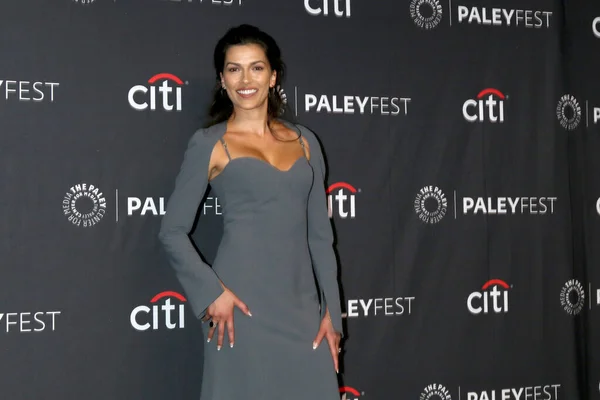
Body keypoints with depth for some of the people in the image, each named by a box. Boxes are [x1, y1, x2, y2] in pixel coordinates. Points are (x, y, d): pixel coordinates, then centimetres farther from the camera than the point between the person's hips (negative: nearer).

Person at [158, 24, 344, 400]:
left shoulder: (304, 141, 10)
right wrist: (211, 293, -11)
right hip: (243, 304, -3)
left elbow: (320, 233, 11)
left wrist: (332, 309, 6)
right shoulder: (209, 143, 0)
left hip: (302, 304, 4)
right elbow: (173, 232, 0)